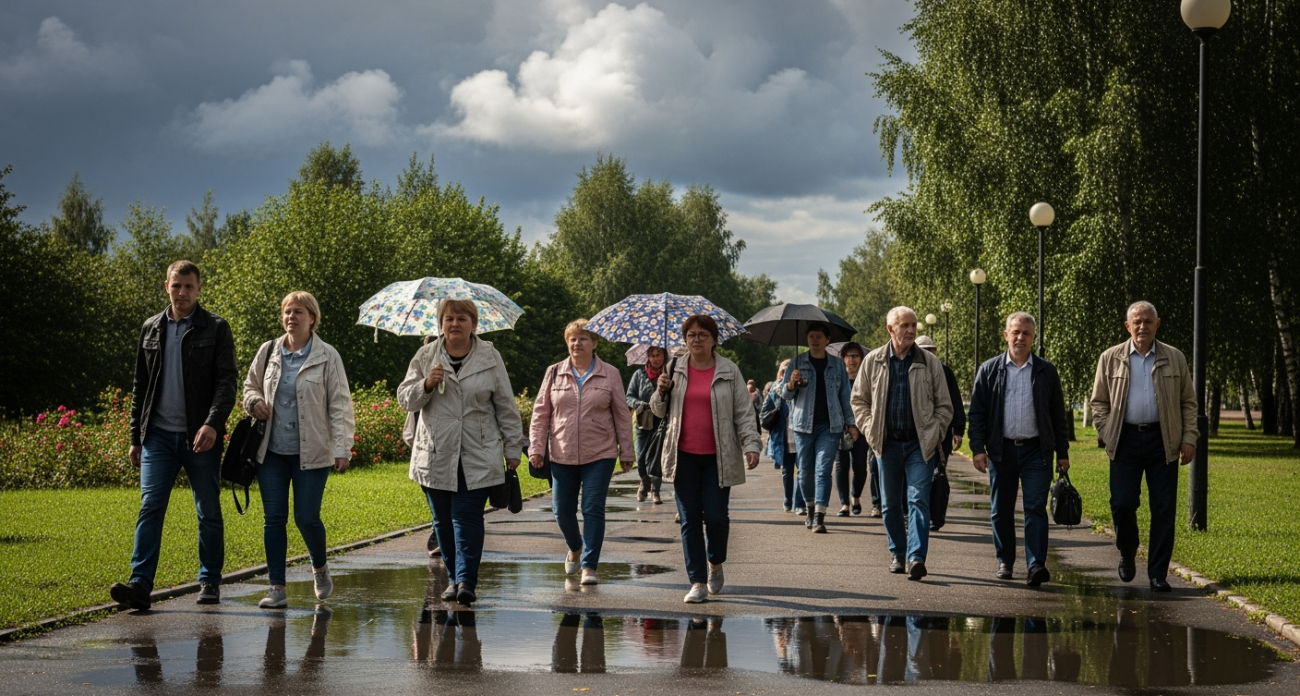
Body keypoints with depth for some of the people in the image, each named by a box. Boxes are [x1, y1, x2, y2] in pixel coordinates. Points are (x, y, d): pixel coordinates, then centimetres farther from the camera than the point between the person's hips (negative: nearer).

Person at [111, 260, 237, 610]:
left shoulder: (216, 329, 0)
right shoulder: (151, 329, 12)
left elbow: (226, 381, -7)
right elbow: (140, 385, 16)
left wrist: (212, 424, -22)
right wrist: (135, 437, 12)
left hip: (201, 437, -3)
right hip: (159, 434, 3)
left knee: (209, 512, 5)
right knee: (150, 507, -8)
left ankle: (210, 582, 16)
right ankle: (140, 584, -13)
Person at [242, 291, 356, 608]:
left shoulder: (327, 356, -2)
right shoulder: (268, 352, 8)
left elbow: (340, 405, -3)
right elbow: (250, 385, 22)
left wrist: (342, 448, -11)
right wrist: (255, 401, -2)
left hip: (311, 452, -3)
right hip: (272, 451, 3)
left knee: (306, 517, -5)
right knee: (274, 519, 0)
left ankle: (320, 567, 25)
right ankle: (277, 588, 6)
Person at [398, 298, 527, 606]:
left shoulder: (490, 358, 5)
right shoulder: (425, 357, 7)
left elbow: (506, 406, 8)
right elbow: (405, 399, 7)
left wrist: (513, 448, 7)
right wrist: (426, 384, -13)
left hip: (477, 458, -2)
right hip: (436, 455, 2)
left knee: (467, 517, -10)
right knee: (443, 521, 5)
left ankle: (466, 581, -12)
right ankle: (454, 578, 17)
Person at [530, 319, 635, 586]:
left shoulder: (610, 375, 2)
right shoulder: (554, 373, 4)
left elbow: (622, 416, 5)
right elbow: (541, 413, 7)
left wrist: (626, 453, 4)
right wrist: (537, 447, -1)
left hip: (599, 455, -2)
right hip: (562, 454, 2)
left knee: (593, 510, -4)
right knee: (562, 510, 8)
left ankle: (589, 566, 2)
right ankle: (575, 548, 36)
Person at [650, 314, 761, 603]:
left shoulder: (729, 371, 3)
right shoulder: (675, 371, 8)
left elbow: (744, 412, 3)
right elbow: (660, 411, 14)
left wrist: (751, 444, -9)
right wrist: (662, 392, -6)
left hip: (718, 457, -2)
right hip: (684, 456, 2)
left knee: (715, 516, -6)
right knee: (690, 520, 1)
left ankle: (715, 564, 24)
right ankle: (697, 582, 6)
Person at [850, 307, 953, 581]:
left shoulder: (930, 363, 1)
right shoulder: (873, 361, 3)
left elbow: (944, 405, 7)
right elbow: (859, 400, 11)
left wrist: (934, 433, -4)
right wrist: (870, 429, 0)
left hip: (920, 444, -2)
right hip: (887, 443, 2)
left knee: (918, 500, -12)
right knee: (890, 504, 9)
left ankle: (917, 557, -16)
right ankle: (897, 553, 23)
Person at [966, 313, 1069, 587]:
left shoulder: (1046, 371, 7)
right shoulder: (989, 369, 6)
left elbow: (1058, 414, 10)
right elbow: (977, 412, 5)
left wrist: (1062, 452, 6)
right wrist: (978, 448, -5)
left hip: (1037, 450, -1)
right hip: (1001, 450, 1)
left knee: (1036, 507, -8)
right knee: (1002, 510, 7)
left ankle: (1036, 564, -12)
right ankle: (1005, 562, 20)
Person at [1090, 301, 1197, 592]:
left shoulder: (1175, 358, 8)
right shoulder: (1110, 358, 7)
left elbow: (1189, 402, 10)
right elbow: (1099, 402, 10)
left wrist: (1189, 438, 0)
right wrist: (1106, 435, -2)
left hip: (1162, 440, 1)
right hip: (1125, 440, 0)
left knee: (1164, 508, -1)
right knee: (1122, 503, -5)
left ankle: (1158, 574, 5)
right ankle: (1127, 555, 22)